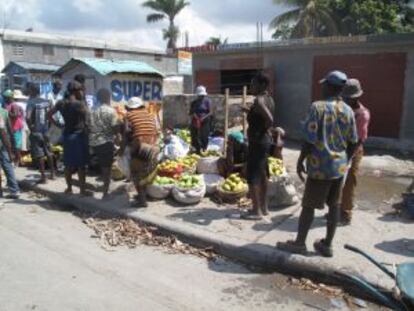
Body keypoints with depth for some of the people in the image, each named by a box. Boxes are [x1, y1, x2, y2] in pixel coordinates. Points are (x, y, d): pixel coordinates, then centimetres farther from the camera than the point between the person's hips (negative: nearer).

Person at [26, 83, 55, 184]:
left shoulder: (31, 103, -12)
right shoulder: (48, 102, 4)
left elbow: (28, 117, -24)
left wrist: (31, 128, -12)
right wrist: (48, 125, 10)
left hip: (36, 132, -5)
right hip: (46, 131, 5)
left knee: (39, 155, 1)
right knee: (49, 153, 17)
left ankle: (43, 177, 5)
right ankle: (52, 173, 24)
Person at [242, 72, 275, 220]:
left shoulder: (258, 100, -18)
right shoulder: (269, 99, 11)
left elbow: (270, 120, -31)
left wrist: (260, 131, -16)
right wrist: (250, 112, 17)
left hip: (257, 142, -10)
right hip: (266, 140, 10)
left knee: (252, 176, -2)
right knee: (262, 174, 16)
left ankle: (256, 211, 4)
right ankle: (264, 207, 25)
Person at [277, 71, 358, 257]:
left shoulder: (318, 107, -15)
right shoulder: (348, 111, 3)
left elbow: (310, 139, -18)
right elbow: (353, 143, 8)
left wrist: (300, 161, -8)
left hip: (320, 166, -6)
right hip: (339, 165, 6)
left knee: (309, 205, 6)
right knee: (334, 205, 13)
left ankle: (299, 243, 18)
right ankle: (327, 245, 24)